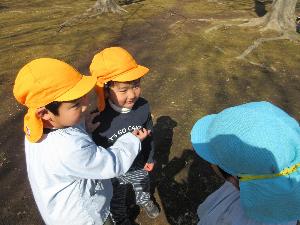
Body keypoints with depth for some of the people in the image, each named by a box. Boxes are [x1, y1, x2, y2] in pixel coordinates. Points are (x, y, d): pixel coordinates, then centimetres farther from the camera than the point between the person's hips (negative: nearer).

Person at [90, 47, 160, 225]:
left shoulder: (143, 106, -24)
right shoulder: (98, 118, -34)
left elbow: (148, 135, -6)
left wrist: (150, 158, 6)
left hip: (139, 166, 3)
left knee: (143, 187, 35)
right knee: (117, 200, 29)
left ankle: (144, 200, 71)